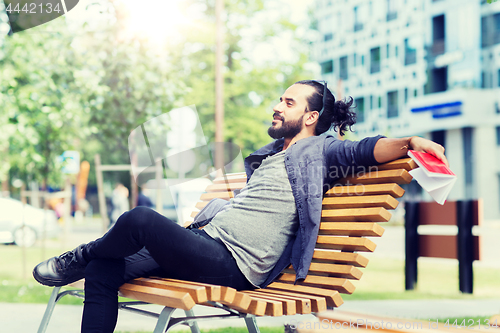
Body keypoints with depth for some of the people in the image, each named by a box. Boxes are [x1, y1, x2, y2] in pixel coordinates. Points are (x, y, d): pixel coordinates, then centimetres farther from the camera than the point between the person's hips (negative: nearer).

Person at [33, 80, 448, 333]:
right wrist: (207, 209, 28)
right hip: (208, 242, 10)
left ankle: (79, 257, 4)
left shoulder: (316, 151, 0)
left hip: (233, 264, -10)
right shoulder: (269, 156, 26)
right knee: (104, 268, 1)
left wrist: (410, 142, -33)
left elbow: (365, 150, -17)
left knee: (141, 219, -26)